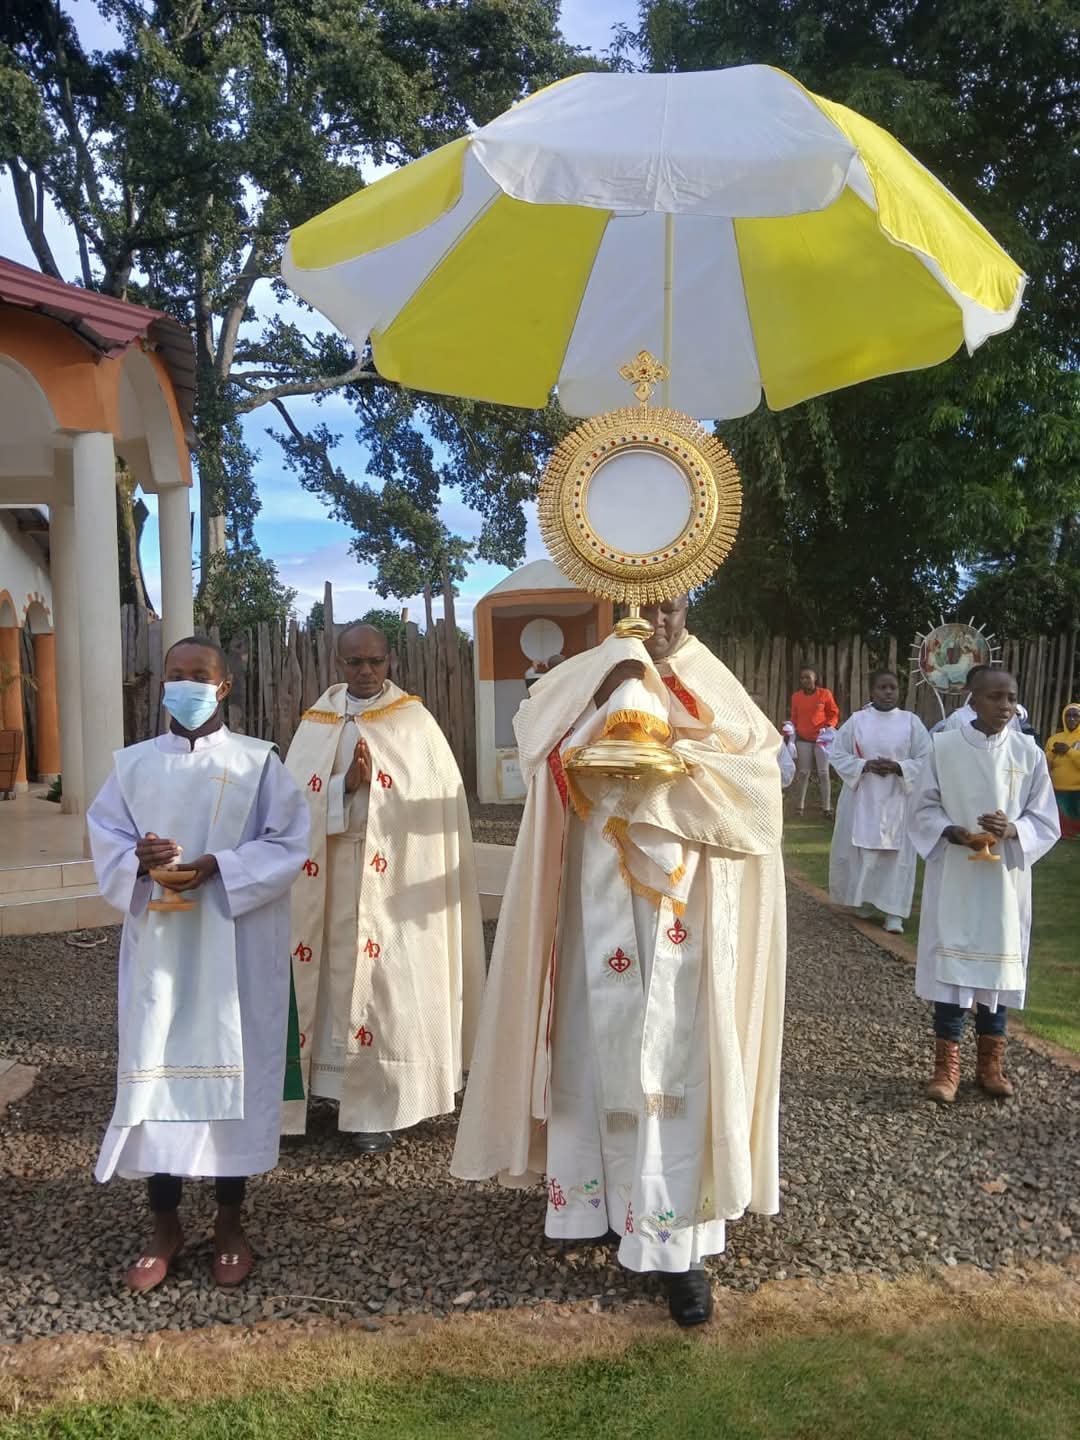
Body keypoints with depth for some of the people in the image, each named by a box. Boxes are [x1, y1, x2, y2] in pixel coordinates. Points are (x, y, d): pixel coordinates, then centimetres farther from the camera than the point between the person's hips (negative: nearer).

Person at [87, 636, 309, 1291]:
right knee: (154, 1069, 4)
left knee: (234, 1069, 5)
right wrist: (138, 860, -16)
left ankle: (230, 1222, 22)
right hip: (157, 942, 2)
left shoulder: (258, 761, -1)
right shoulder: (134, 763, 7)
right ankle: (165, 1224, 22)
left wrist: (218, 867, -19)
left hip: (236, 947, -2)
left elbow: (290, 843, -5)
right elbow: (104, 837, 6)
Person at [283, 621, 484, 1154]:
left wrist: (367, 786, -15)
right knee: (334, 977, 6)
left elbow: (434, 799, -5)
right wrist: (345, 786, -17)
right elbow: (297, 796, -1)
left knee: (385, 985, -2)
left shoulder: (413, 721, 1)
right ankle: (336, 1087, 20)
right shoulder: (317, 723, 9)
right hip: (329, 878, 3)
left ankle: (377, 1107, 7)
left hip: (394, 879, -3)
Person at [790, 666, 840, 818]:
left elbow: (834, 714, 3)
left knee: (823, 773, -2)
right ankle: (799, 806, 12)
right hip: (803, 739, 2)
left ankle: (827, 808, 2)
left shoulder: (825, 694, -3)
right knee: (803, 773, 4)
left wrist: (829, 727, -13)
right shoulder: (796, 696, 5)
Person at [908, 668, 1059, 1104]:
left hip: (1005, 877, 2)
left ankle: (990, 1061, 26)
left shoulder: (1029, 754, -1)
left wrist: (1012, 831, -18)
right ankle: (947, 1064, 14)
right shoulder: (944, 747, -6)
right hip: (954, 875, -2)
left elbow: (1045, 821, 2)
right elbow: (922, 809, 0)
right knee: (951, 964, 2)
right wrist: (953, 833, -18)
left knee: (999, 964, 10)